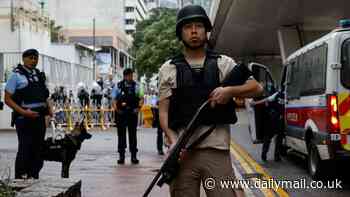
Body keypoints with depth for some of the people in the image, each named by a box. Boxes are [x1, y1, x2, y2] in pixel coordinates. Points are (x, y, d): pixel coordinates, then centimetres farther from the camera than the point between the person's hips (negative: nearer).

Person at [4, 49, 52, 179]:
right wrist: (24, 112, -18)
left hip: (40, 118, 6)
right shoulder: (17, 75, -3)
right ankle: (20, 179, 3)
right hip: (24, 118, -6)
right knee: (25, 150, -6)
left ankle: (33, 177, 21)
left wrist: (49, 109, 7)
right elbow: (7, 99, -8)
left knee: (37, 149, 10)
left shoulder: (40, 75, 15)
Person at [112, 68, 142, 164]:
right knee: (121, 134, 5)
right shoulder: (118, 86, 4)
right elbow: (114, 99, 6)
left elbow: (140, 99, 4)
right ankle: (121, 156, 12)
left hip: (132, 113, 0)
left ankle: (133, 156, 11)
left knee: (132, 134, 5)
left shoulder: (136, 86, 4)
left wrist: (138, 108, -12)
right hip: (121, 113, 0)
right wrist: (116, 108, -10)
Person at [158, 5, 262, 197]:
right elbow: (163, 111, 6)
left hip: (217, 150, 0)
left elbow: (256, 87, 11)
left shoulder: (224, 63, 11)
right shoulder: (168, 69, 10)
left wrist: (230, 90, -8)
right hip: (182, 152, 0)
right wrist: (173, 141, -10)